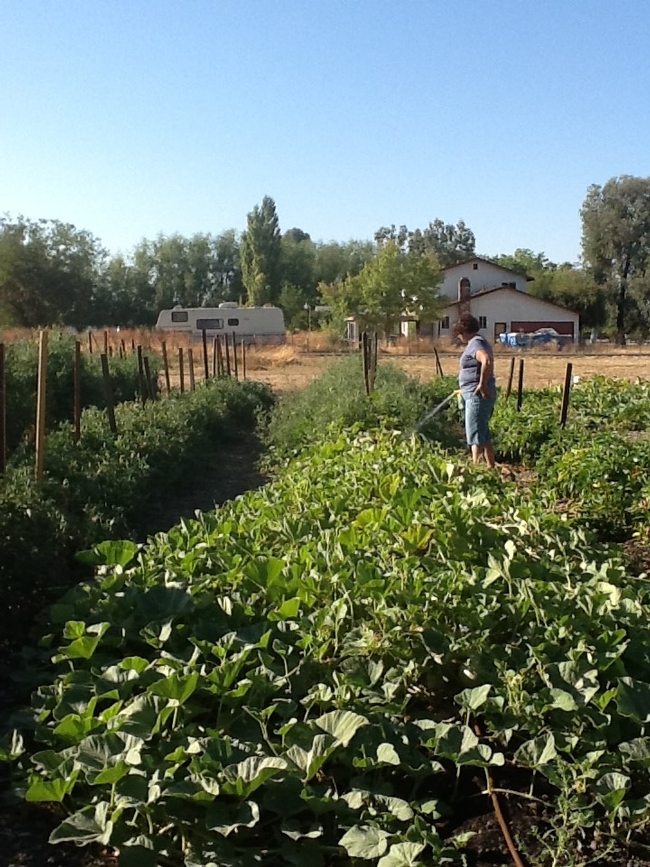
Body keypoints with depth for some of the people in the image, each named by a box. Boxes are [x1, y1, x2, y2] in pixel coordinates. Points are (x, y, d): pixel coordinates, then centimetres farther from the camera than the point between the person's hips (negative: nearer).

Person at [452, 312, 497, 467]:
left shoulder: (475, 343, -15)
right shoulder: (476, 342, 17)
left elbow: (487, 361, -34)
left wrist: (482, 384, -28)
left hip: (477, 396, -11)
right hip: (477, 396, 11)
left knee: (475, 434, -9)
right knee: (484, 434, 17)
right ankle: (491, 466, 24)